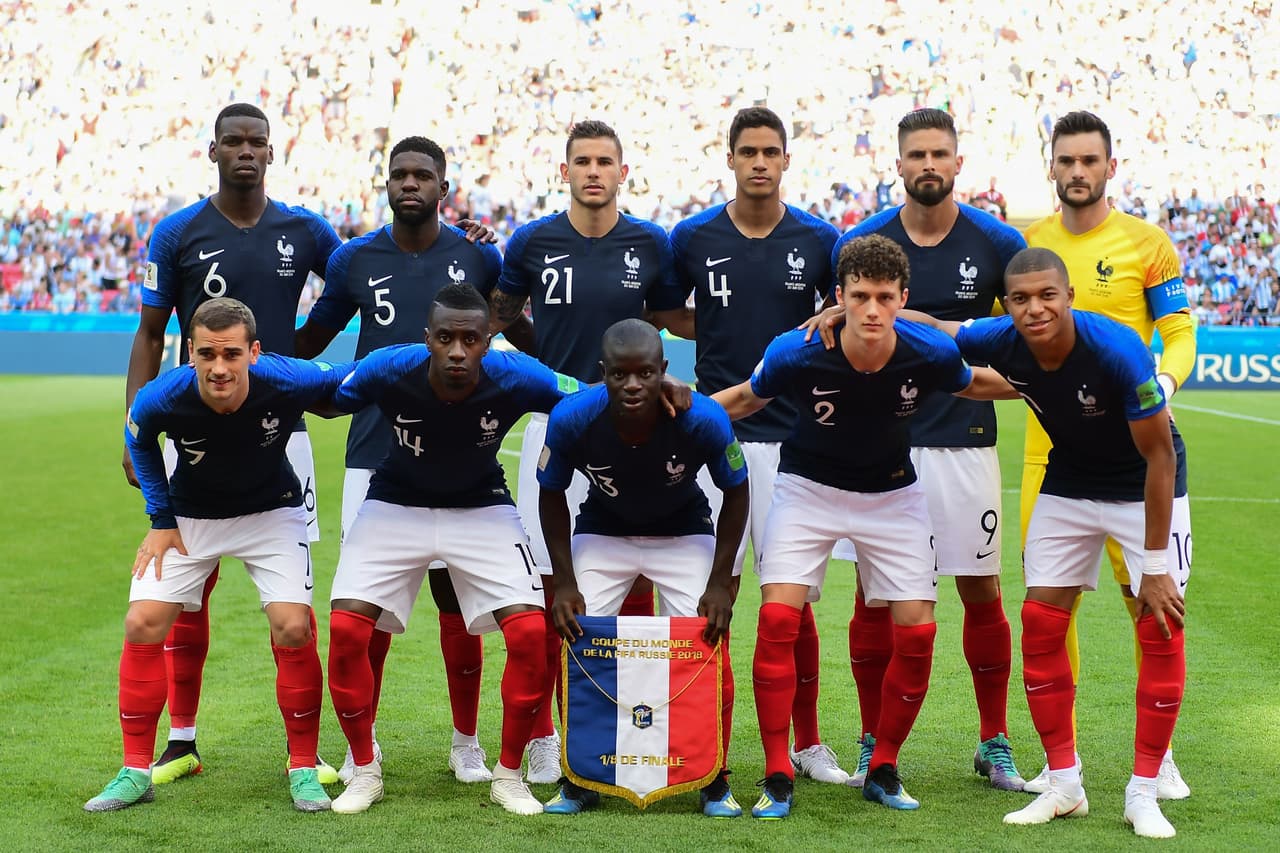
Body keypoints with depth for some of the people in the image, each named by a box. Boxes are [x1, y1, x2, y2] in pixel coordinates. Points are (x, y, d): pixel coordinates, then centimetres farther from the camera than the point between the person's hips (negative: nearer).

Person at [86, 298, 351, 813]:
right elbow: (139, 440, -3)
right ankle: (136, 772, 6)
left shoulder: (288, 382, -33)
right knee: (143, 624, -9)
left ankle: (303, 768, 2)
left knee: (293, 627, -17)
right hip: (190, 515, 1)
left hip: (271, 511, -1)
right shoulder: (161, 399, -28)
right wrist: (161, 520, -3)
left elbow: (353, 379, -11)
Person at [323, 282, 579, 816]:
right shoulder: (388, 370, -25)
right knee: (346, 629, -16)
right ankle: (364, 770, 6)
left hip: (482, 510, 0)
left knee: (531, 631, -17)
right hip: (395, 506, 0)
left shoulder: (516, 378, -25)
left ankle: (509, 774, 5)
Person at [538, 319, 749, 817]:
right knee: (578, 643, -10)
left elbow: (736, 492, -12)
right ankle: (579, 779, 10)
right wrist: (565, 584, -14)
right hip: (602, 532, 1)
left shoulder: (704, 419, -31)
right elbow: (552, 495, -9)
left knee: (709, 649, -13)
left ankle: (715, 782, 6)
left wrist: (720, 583, -15)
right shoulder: (572, 419, -28)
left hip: (684, 534, -1)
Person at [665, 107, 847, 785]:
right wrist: (722, 335, 3)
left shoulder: (818, 240, 2)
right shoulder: (694, 237, 4)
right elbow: (665, 314, 18)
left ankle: (808, 744, 14)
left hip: (792, 433, 0)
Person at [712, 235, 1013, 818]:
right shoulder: (795, 353, -25)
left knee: (917, 631, -6)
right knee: (777, 618, -18)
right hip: (808, 487, -1)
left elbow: (975, 383, 4)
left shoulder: (931, 354, -22)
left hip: (892, 495, 2)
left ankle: (883, 771, 14)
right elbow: (745, 400, -4)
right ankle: (777, 777, -7)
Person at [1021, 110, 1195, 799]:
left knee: (1146, 593, -3)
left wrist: (1164, 381, -20)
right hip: (1048, 448, 3)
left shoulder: (1145, 243, -1)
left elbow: (1180, 333, -1)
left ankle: (1159, 752, 12)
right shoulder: (1026, 244, 9)